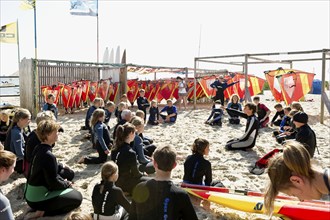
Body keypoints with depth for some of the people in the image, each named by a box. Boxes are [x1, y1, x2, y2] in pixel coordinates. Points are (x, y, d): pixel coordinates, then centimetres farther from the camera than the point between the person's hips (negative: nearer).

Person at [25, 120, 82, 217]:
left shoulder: (38, 148, 0)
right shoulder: (48, 155, -28)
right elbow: (54, 183, -21)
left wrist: (64, 181, 6)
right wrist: (66, 184, -2)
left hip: (31, 194, 9)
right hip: (38, 199, -9)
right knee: (77, 197, -1)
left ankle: (42, 209, 13)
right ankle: (44, 211, -2)